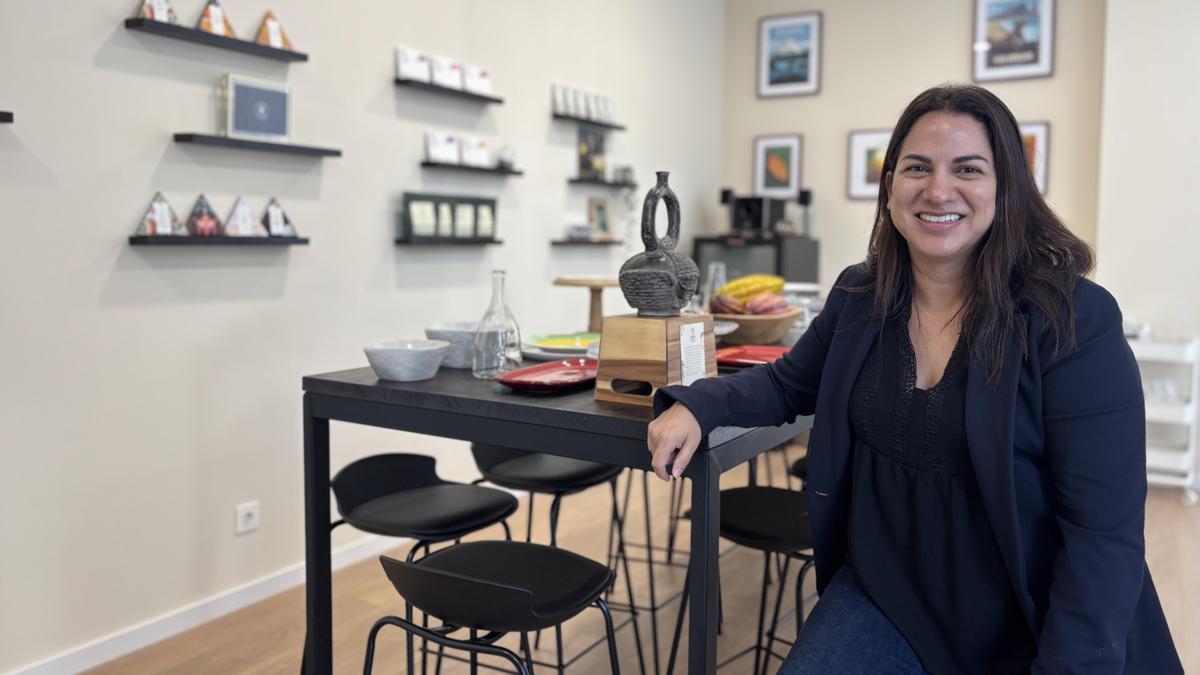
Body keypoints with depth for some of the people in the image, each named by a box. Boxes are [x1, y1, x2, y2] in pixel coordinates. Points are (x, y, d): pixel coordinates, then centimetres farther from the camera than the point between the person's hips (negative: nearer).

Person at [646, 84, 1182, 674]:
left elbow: (1105, 532, -16)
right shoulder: (858, 297, -2)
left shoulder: (1075, 321, -16)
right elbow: (787, 384, 11)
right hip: (883, 595, 4)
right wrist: (695, 406, -7)